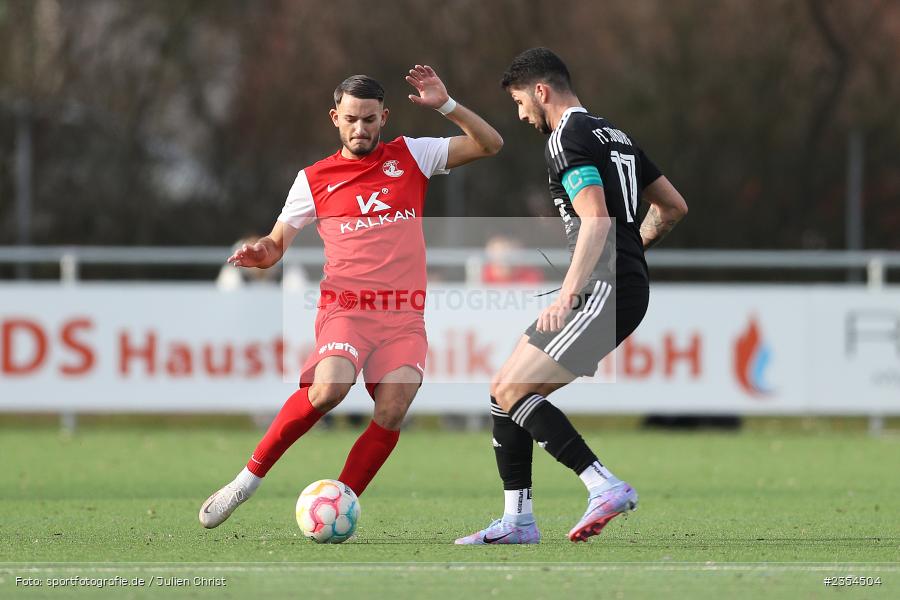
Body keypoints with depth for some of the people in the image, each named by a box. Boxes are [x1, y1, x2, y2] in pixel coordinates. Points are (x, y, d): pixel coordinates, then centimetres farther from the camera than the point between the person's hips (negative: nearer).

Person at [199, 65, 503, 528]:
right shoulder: (314, 179, 9)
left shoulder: (410, 156, 11)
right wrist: (259, 254, -9)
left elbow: (489, 144, 8)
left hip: (405, 317, 2)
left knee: (392, 412, -19)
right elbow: (277, 243, 15)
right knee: (328, 388, -30)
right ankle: (247, 481, -15)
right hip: (345, 309, -2)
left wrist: (445, 105, -6)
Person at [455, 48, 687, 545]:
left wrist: (568, 294, -29)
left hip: (603, 292, -10)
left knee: (513, 391, -13)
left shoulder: (567, 139, -10)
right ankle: (517, 520, 9)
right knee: (505, 390, 10)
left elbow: (596, 219, -23)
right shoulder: (612, 134, 20)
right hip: (628, 288, 10)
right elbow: (673, 207, 25)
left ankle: (605, 486, -16)